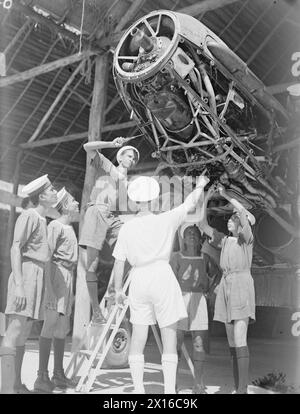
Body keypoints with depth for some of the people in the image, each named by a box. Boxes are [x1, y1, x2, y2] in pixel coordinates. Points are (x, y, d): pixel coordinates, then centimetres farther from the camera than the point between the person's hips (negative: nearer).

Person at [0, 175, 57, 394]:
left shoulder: (42, 219, 19)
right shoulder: (28, 215, -6)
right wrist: (18, 284, -21)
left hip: (38, 276, 9)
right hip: (26, 273, -9)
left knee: (24, 334, 9)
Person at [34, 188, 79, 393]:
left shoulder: (70, 227, 18)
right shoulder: (55, 225, -9)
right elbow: (47, 256, -16)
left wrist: (71, 288, 21)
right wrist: (51, 288, -23)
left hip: (68, 276, 9)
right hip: (56, 274, -9)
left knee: (62, 328, 10)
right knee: (51, 325, -10)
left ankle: (58, 374, 15)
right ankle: (42, 377, -7)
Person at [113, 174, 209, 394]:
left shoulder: (127, 228, 2)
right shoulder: (165, 220, -5)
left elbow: (119, 262, 5)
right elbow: (190, 204, 9)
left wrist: (118, 289, 16)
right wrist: (200, 186, 27)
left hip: (138, 280, 3)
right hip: (162, 277, -3)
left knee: (138, 338, 11)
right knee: (169, 335, 4)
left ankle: (139, 390, 15)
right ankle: (170, 390, 4)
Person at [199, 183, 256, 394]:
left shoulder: (247, 238, 1)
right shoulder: (225, 241, 19)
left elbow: (245, 214, -17)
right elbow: (204, 226, 13)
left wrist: (226, 195, -11)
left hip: (242, 288, -7)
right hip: (225, 289, 7)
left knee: (240, 340, -17)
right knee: (232, 342, 5)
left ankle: (243, 389, -17)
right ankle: (238, 389, 8)